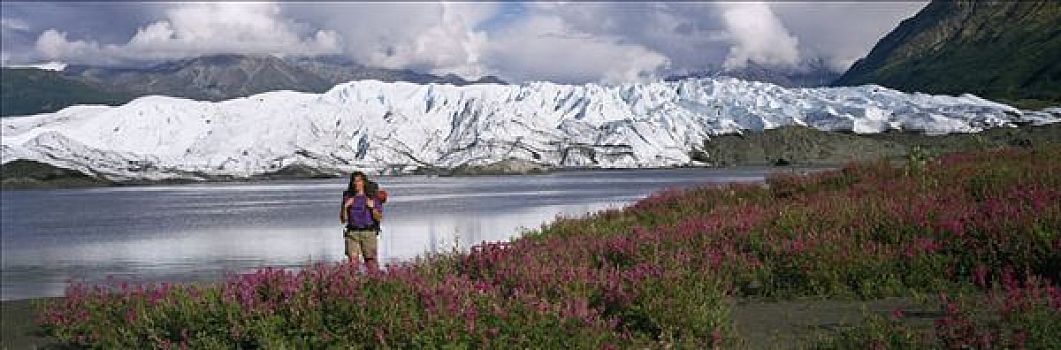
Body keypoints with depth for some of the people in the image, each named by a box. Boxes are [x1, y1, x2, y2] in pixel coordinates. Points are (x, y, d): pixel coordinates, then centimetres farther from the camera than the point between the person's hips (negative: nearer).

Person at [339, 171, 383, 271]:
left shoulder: (372, 197, 0)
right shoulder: (348, 197, 7)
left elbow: (379, 218, -1)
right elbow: (343, 220, 6)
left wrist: (372, 207, -17)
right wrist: (345, 206, -9)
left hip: (369, 233, -1)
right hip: (352, 234, 1)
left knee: (371, 263, -6)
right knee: (353, 262, -14)